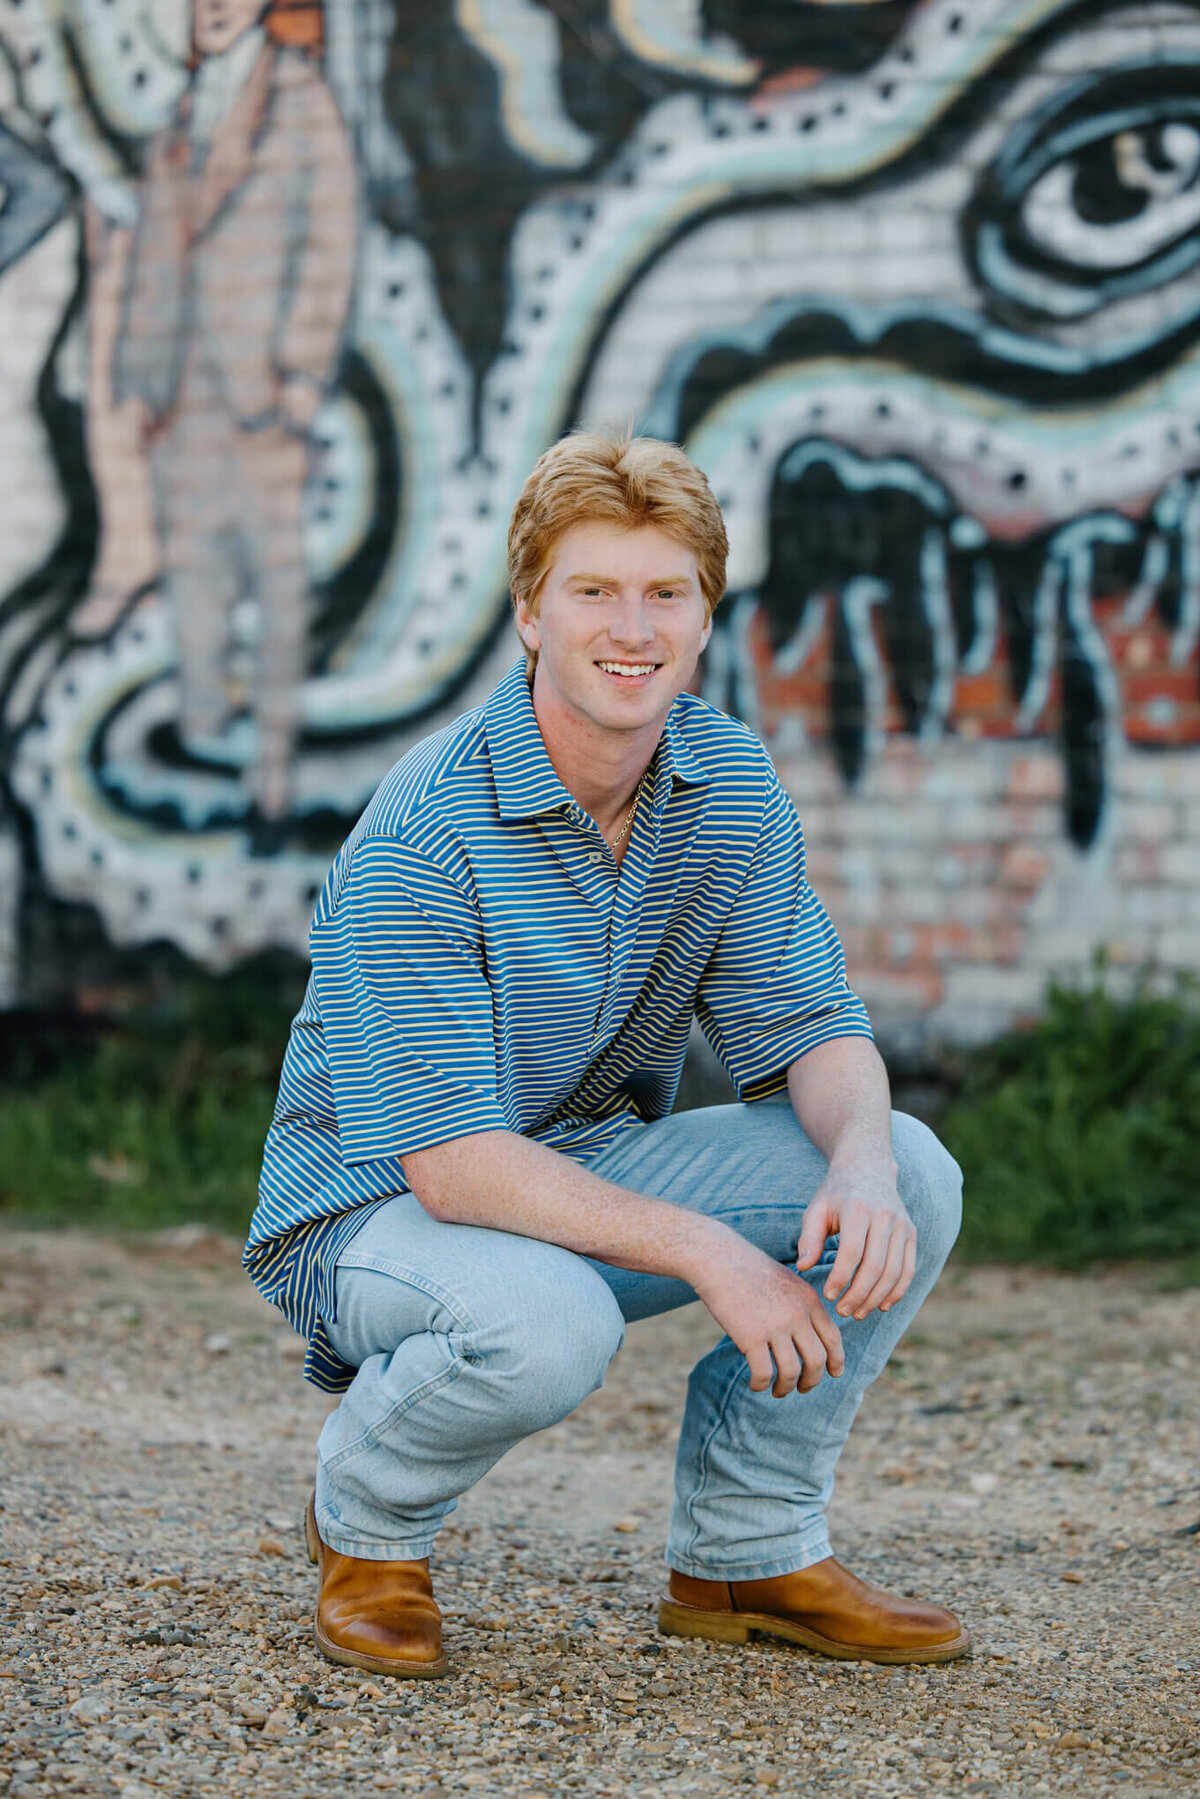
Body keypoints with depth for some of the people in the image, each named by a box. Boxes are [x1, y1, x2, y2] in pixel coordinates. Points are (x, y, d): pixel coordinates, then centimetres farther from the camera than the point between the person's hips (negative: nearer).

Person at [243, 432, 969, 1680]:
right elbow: (449, 1160, -29)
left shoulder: (731, 785, -5)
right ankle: (366, 1520, -5)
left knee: (910, 1171, -13)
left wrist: (861, 1163, -28)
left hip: (591, 1167, 7)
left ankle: (746, 1555, 3)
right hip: (375, 1199, -6)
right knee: (546, 1322, -40)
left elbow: (807, 1027, -4)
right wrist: (706, 1253, -35)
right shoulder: (423, 833, -25)